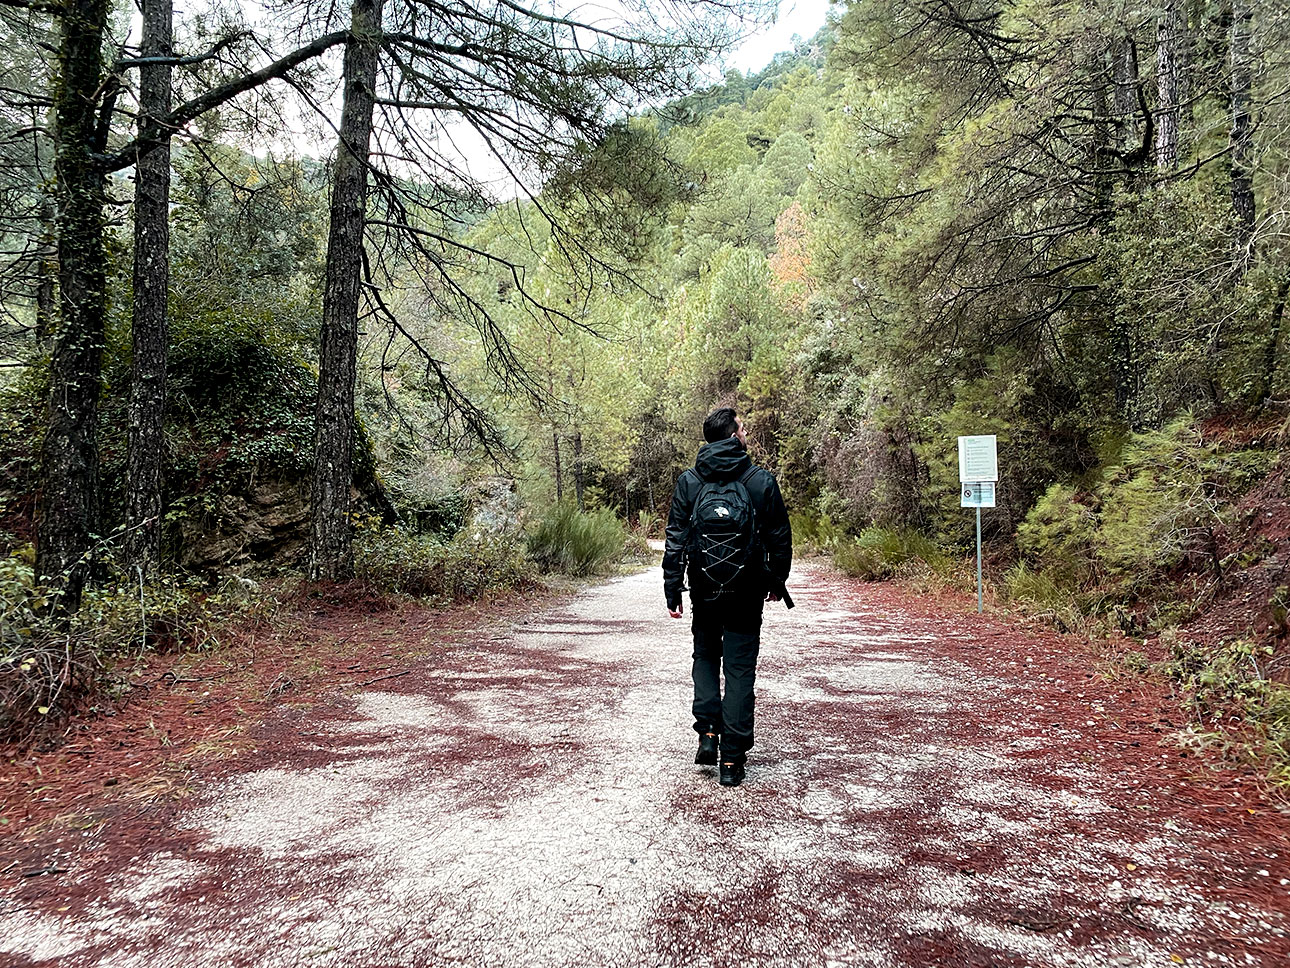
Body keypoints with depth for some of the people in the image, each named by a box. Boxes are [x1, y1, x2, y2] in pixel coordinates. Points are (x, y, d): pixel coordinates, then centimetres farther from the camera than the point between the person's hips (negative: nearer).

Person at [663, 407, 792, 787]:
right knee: (740, 669, 6)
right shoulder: (762, 481, -5)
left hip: (704, 592, 2)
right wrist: (776, 582, 14)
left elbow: (675, 540, -2)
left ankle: (708, 734, 9)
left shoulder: (688, 481, -1)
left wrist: (672, 590, 3)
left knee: (705, 657, 22)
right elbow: (780, 538, 0)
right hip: (746, 594, -1)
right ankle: (732, 758, 8)